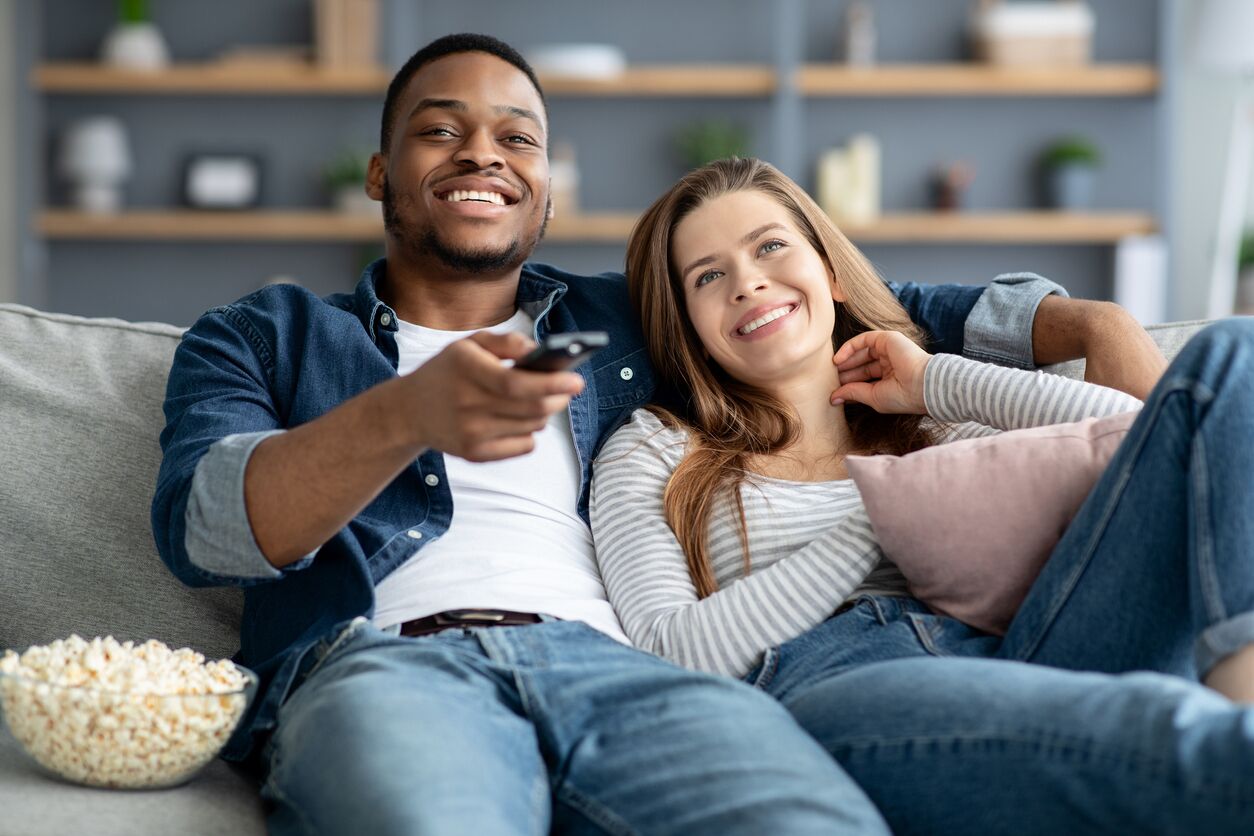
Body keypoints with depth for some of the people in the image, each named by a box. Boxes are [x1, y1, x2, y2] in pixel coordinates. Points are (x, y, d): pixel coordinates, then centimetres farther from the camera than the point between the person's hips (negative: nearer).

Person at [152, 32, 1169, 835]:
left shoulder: (622, 323, 33)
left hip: (608, 665, 3)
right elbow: (196, 524, 4)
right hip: (376, 661, -2)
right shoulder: (263, 339, 24)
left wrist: (1084, 321, 20)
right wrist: (406, 417, -16)